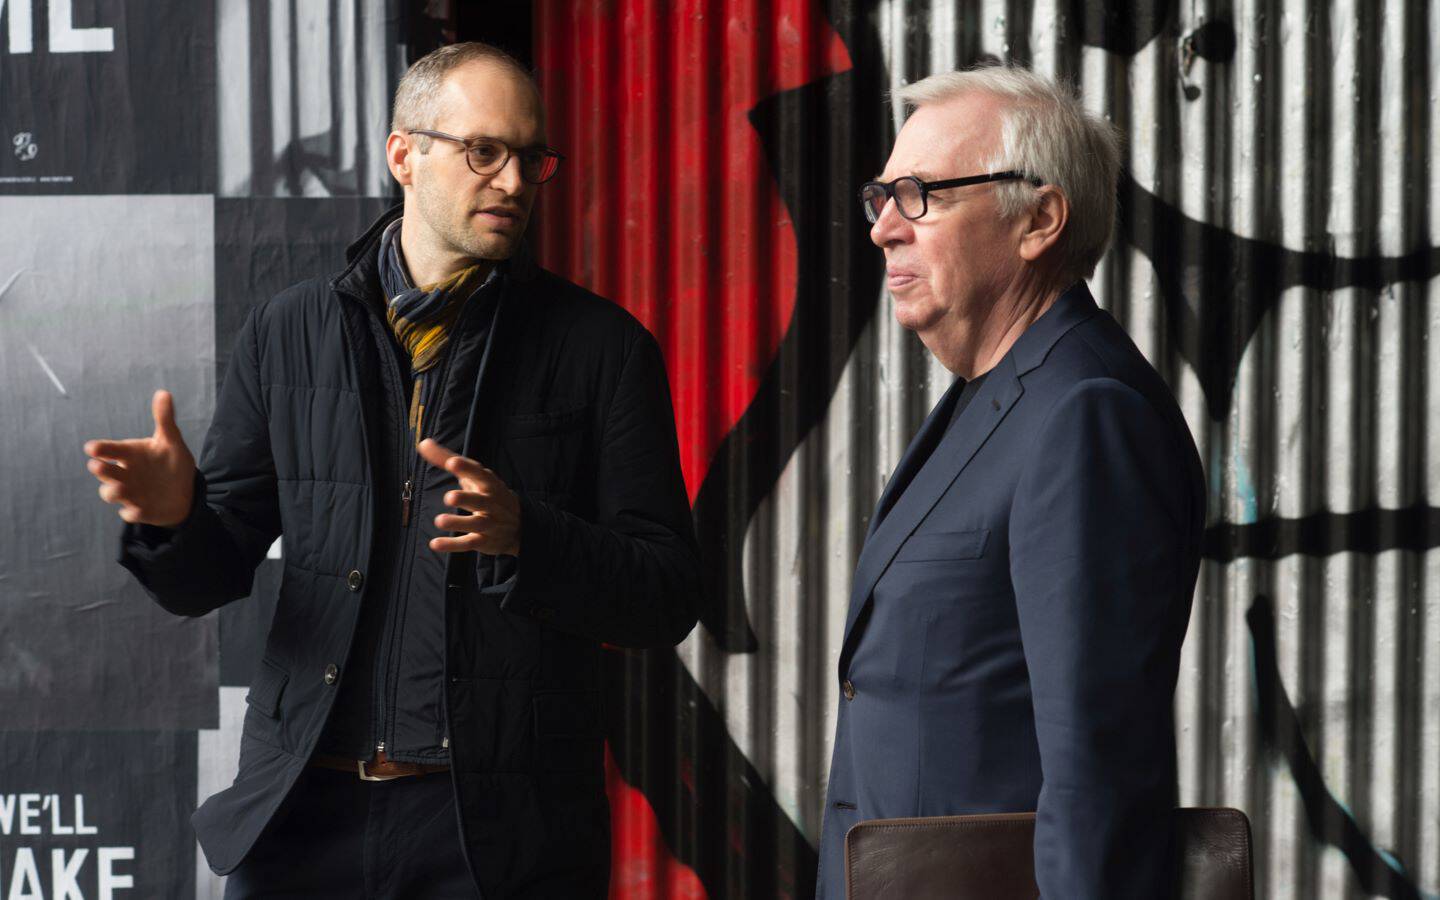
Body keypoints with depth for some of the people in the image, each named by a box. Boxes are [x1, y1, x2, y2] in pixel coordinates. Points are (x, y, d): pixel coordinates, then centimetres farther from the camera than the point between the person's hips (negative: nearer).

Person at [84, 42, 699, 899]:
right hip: (302, 818, 2)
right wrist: (173, 514, -11)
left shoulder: (602, 346, 2)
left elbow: (669, 601, -3)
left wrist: (521, 534, -20)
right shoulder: (290, 332, 9)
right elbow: (209, 577, 11)